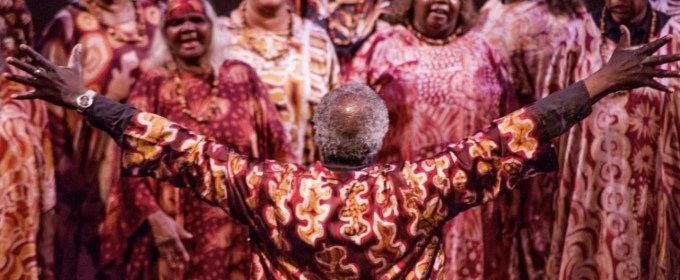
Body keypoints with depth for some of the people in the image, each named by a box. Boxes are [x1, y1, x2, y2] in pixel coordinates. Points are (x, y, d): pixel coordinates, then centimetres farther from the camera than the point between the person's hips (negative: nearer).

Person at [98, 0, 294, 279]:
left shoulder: (242, 76, 2)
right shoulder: (152, 85, -1)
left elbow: (276, 146, 3)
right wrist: (154, 217, -15)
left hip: (240, 229, 1)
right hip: (178, 230, -1)